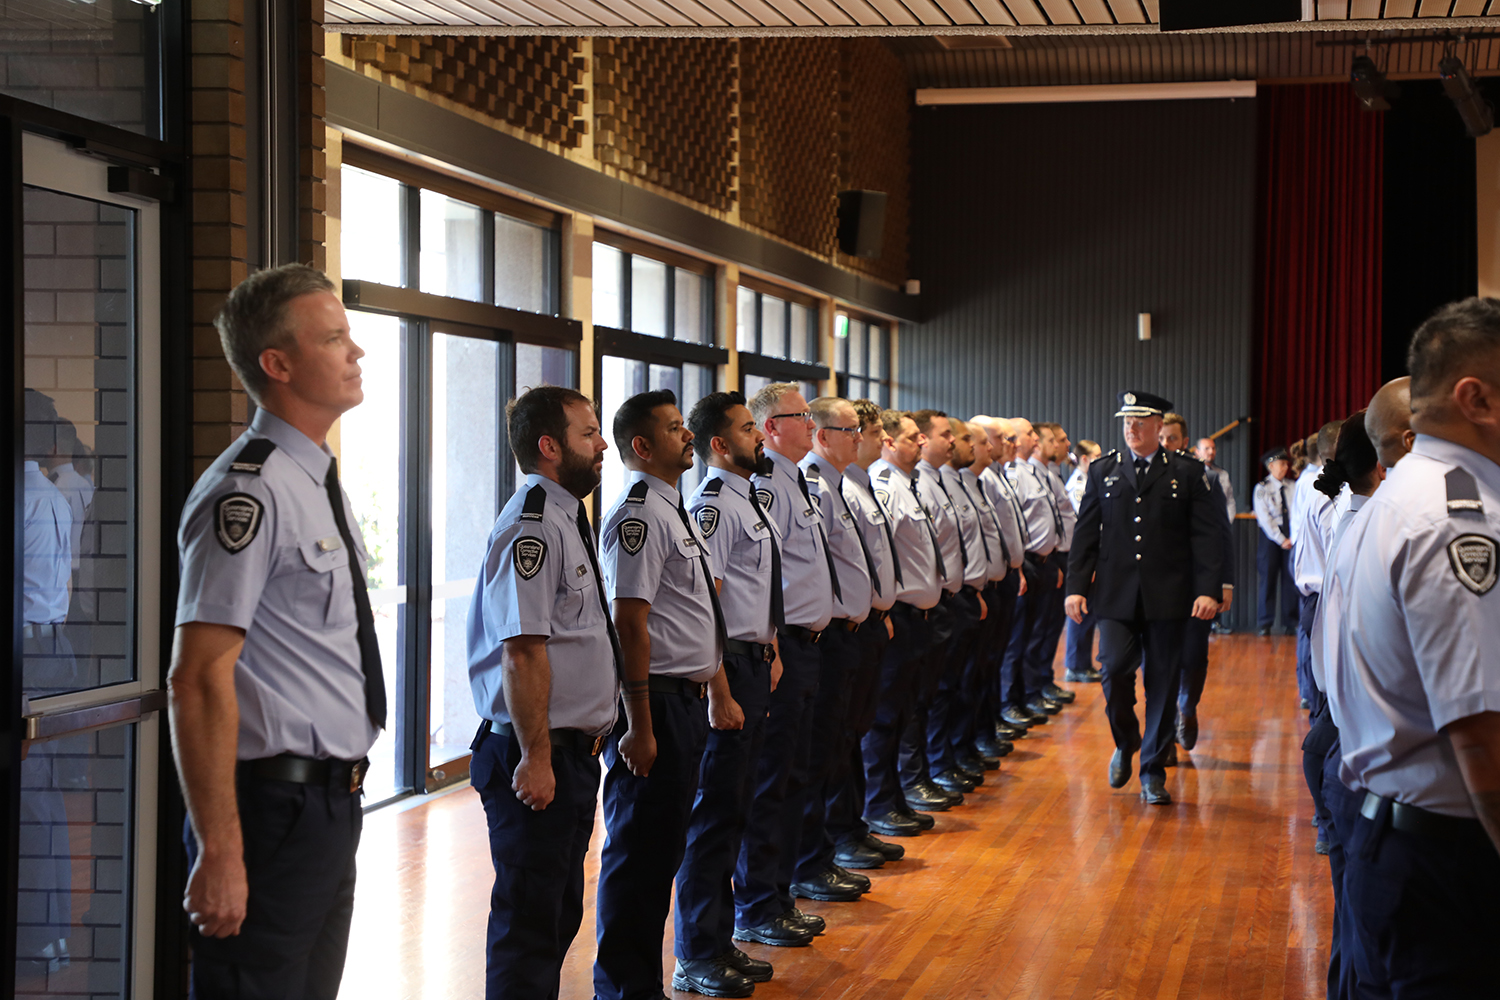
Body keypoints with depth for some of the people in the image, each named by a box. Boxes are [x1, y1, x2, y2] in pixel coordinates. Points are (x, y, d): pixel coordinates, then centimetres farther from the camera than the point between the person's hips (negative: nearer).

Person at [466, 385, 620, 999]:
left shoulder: (564, 521, 16)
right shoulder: (532, 527, -17)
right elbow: (523, 651, -22)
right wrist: (535, 757, -24)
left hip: (574, 750, 10)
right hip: (540, 756, -10)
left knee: (560, 912, 17)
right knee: (530, 919, -5)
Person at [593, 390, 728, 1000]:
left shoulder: (678, 512, 17)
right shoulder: (638, 516, -15)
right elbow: (630, 624, -20)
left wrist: (719, 693, 24)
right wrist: (639, 725, -23)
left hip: (688, 700, 10)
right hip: (656, 701, -10)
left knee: (664, 846, 15)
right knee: (640, 851, -3)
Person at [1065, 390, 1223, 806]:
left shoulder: (1187, 473, 5)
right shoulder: (1103, 471, 10)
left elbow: (1207, 535, 0)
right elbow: (1086, 533, 10)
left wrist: (1209, 590, -10)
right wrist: (1076, 586, 1)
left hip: (1166, 596, -1)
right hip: (1115, 595, 1)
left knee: (1162, 683, 2)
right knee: (1115, 669, -12)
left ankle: (1153, 773, 13)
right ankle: (1125, 742, 17)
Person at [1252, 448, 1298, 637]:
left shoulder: (1292, 486, 6)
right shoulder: (1262, 488, -3)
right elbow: (1264, 518, -7)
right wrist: (1281, 540, -10)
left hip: (1291, 537, 3)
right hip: (1270, 536, -2)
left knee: (1291, 577, 1)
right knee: (1268, 578, -2)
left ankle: (1290, 621, 7)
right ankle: (1265, 624, 4)